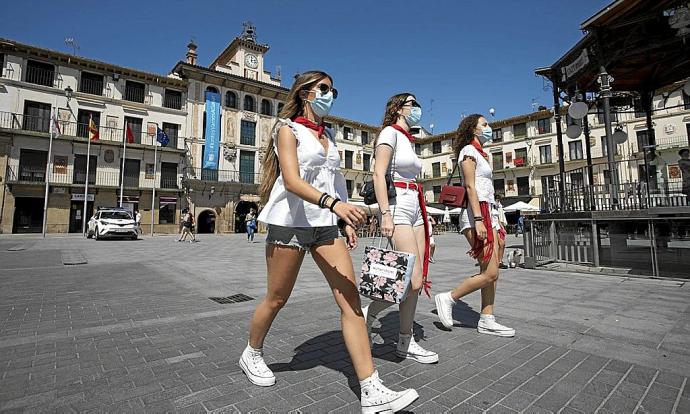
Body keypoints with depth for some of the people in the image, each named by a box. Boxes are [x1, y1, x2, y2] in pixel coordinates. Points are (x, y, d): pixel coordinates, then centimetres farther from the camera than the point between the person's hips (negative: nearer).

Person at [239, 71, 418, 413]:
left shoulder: (327, 135, 19)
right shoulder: (288, 129, -2)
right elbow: (292, 181, -18)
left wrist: (345, 220, 11)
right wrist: (334, 203, -33)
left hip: (326, 224, 6)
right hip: (291, 222, -5)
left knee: (350, 299, -6)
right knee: (276, 299, 9)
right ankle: (252, 354, 38)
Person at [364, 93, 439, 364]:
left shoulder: (409, 140, 24)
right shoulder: (390, 133, -2)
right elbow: (378, 175, -13)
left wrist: (424, 219, 20)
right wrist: (385, 214, -23)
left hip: (415, 209, 9)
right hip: (397, 207, -9)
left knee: (416, 279, 4)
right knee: (414, 279, -14)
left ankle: (406, 342, 14)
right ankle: (369, 313, 6)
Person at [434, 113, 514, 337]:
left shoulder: (480, 153, 25)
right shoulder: (469, 151, -2)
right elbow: (470, 187, -14)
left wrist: (496, 222, 18)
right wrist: (478, 220, -23)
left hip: (489, 214, 9)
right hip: (477, 213, -9)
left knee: (491, 273, 6)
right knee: (490, 273, -10)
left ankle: (486, 320, 11)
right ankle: (448, 298, 2)